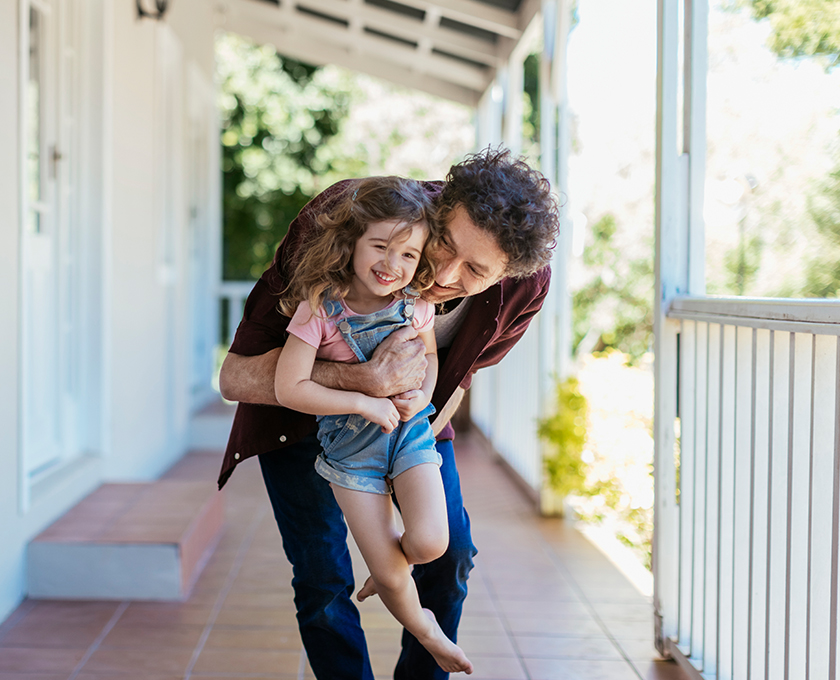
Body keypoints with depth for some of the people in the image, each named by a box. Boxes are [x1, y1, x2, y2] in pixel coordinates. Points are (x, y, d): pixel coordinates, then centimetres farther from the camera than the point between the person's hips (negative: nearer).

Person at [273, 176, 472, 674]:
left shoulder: (415, 303, -8)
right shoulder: (319, 307, -20)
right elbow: (289, 388, -19)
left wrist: (422, 394, -9)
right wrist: (363, 402, -22)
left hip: (410, 429, 3)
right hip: (350, 443, -3)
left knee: (429, 543, -18)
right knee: (392, 580, -3)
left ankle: (385, 573, 19)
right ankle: (423, 627, 32)